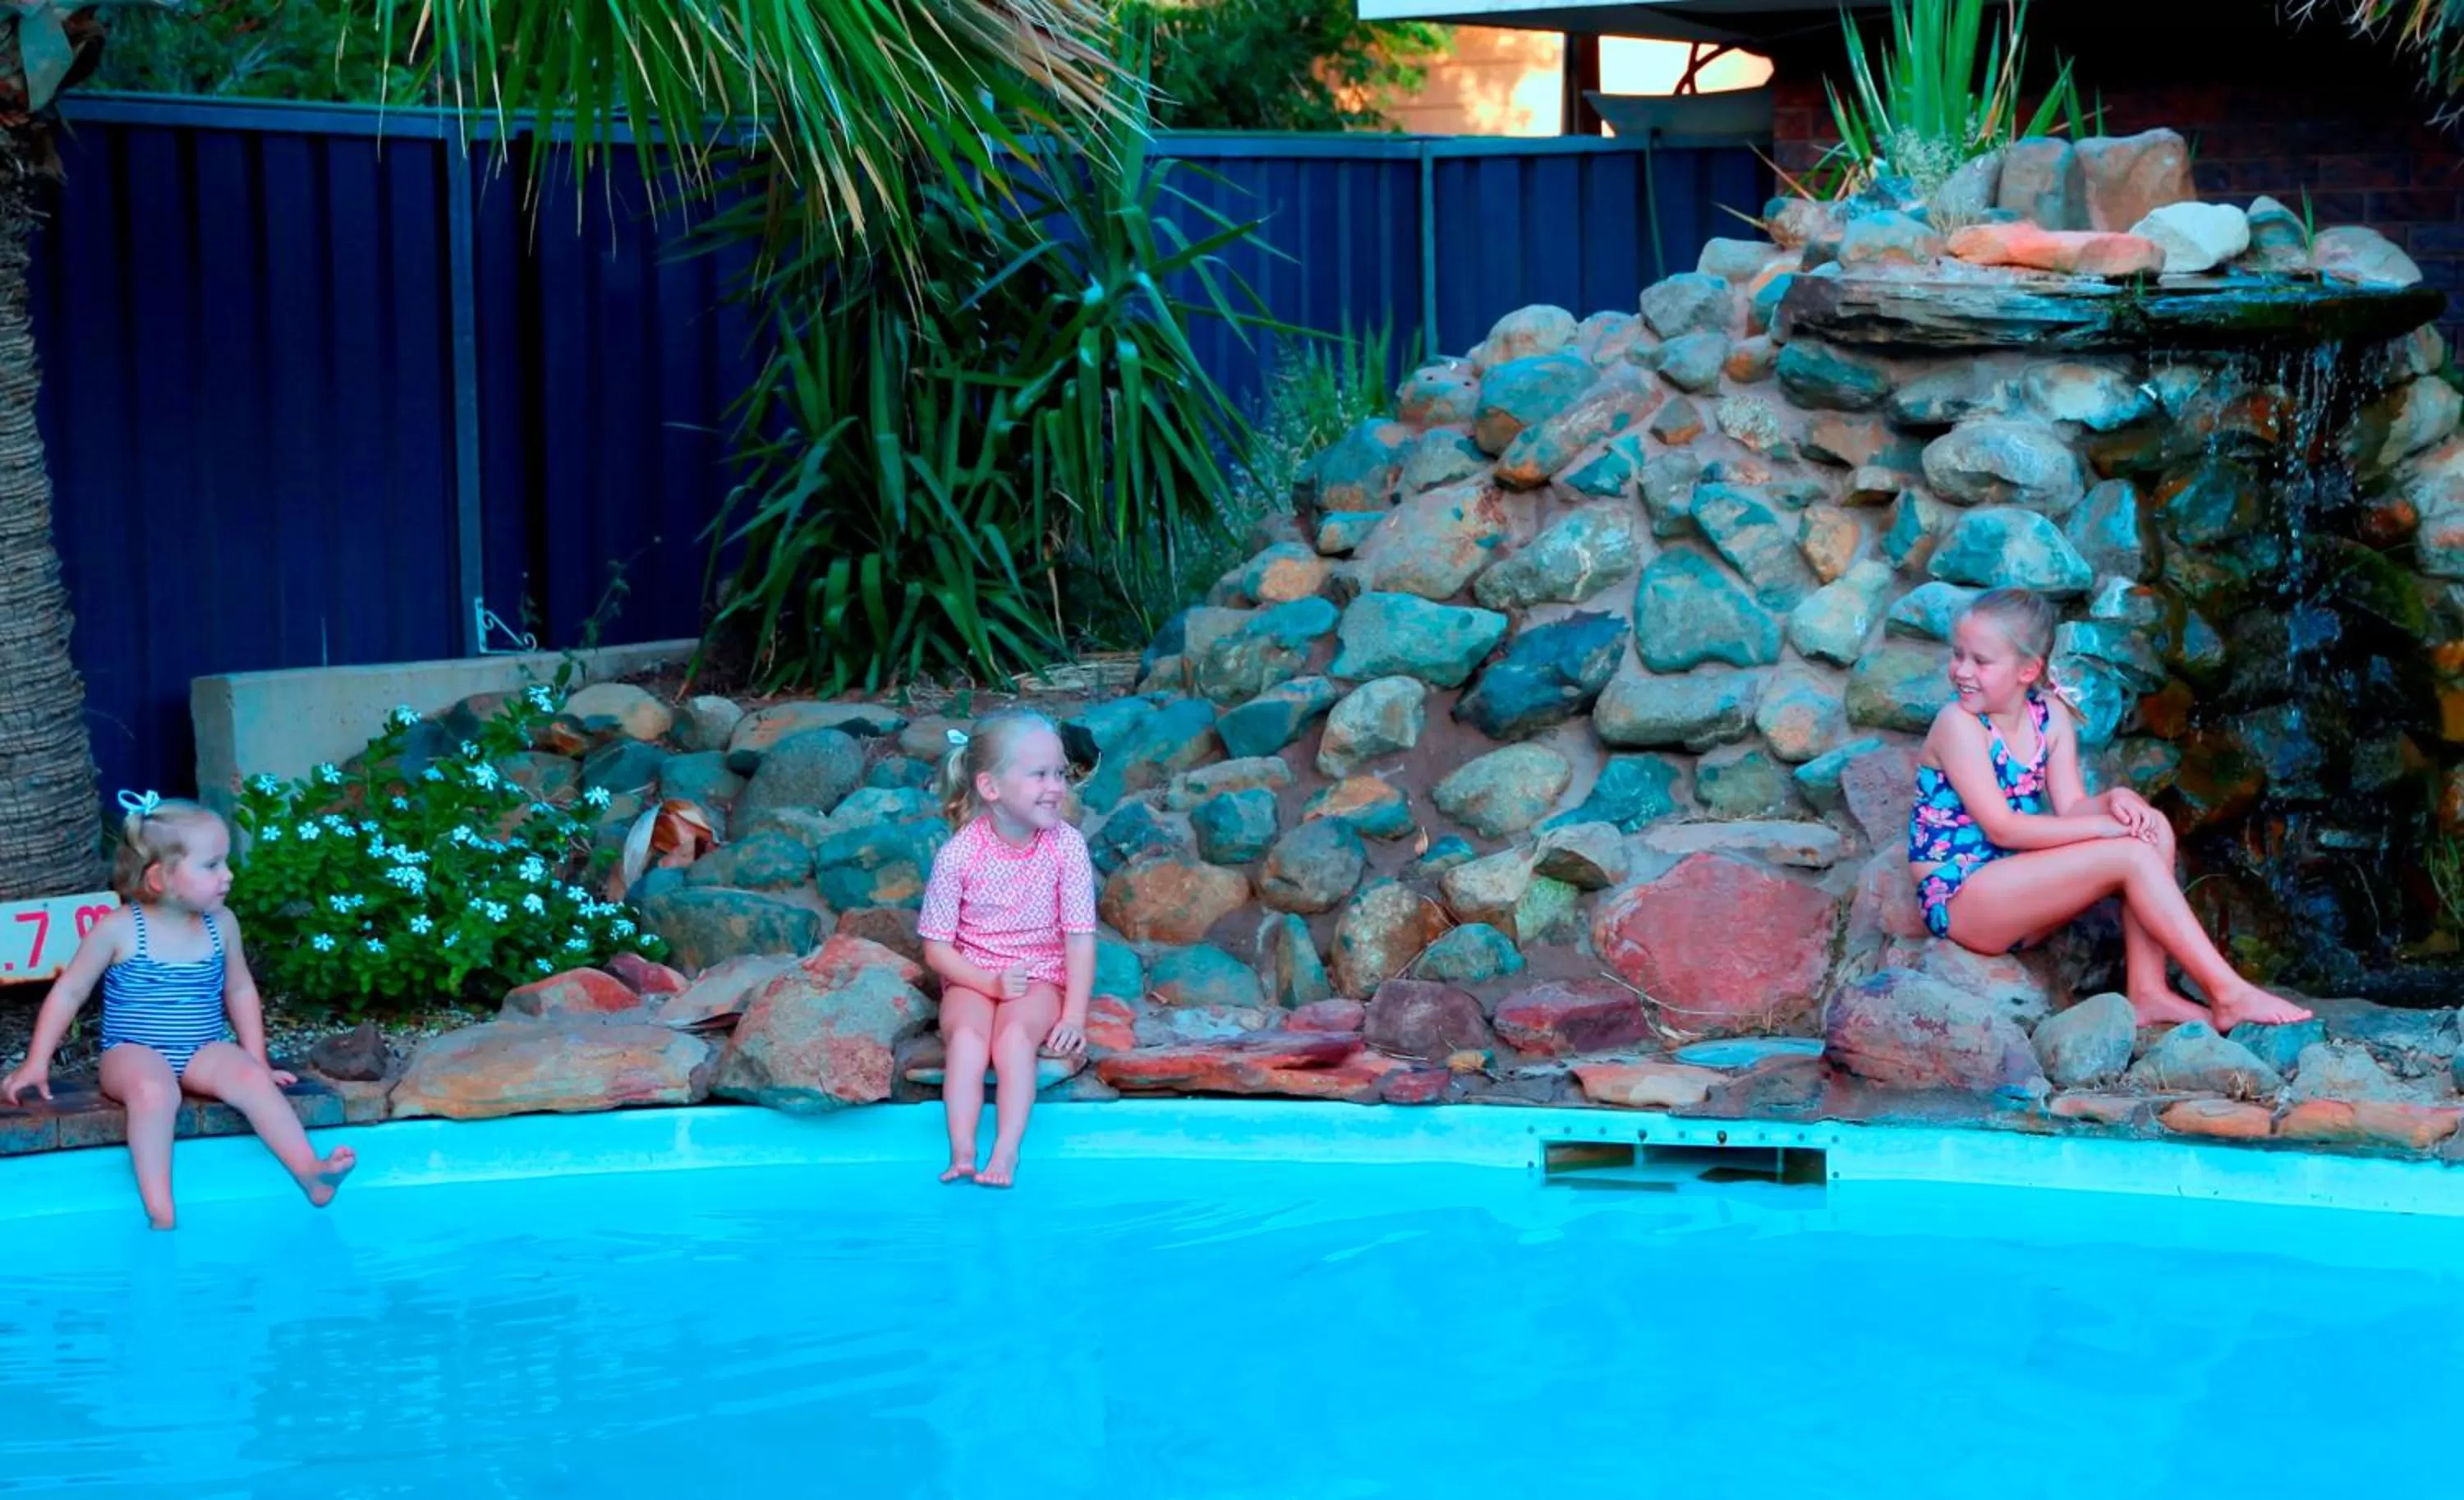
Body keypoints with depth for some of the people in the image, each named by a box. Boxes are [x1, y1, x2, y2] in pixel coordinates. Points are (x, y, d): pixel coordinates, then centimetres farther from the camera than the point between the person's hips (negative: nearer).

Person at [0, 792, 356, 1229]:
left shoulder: (222, 925, 3)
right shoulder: (119, 929, -9)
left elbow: (240, 991, 15)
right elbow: (69, 992, -1)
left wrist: (258, 1059, 7)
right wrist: (37, 1063, -5)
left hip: (204, 1052, 4)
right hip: (134, 1054, -3)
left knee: (252, 1080, -28)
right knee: (154, 1090, -38)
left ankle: (310, 1173, -34)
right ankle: (160, 1212, -40)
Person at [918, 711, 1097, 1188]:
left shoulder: (1067, 846, -9)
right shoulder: (958, 854, -12)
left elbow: (1080, 937, -8)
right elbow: (936, 948, -6)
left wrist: (1074, 1016, -17)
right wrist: (991, 983, -20)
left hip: (1041, 975, 0)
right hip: (971, 977, 0)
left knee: (1015, 1032, -31)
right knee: (967, 1033, -31)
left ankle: (1006, 1151, -35)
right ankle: (961, 1152, -37)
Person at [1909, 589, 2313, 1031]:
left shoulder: (2050, 720, 7)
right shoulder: (1959, 724, -14)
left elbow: (2071, 809, 1)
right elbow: (2000, 827, -20)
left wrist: (2112, 800, -21)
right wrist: (2103, 825, -21)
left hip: (2016, 895, 8)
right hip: (1958, 902, -8)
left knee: (2151, 826, -7)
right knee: (2130, 853, -19)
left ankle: (2148, 991, -15)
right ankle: (2227, 993, -19)